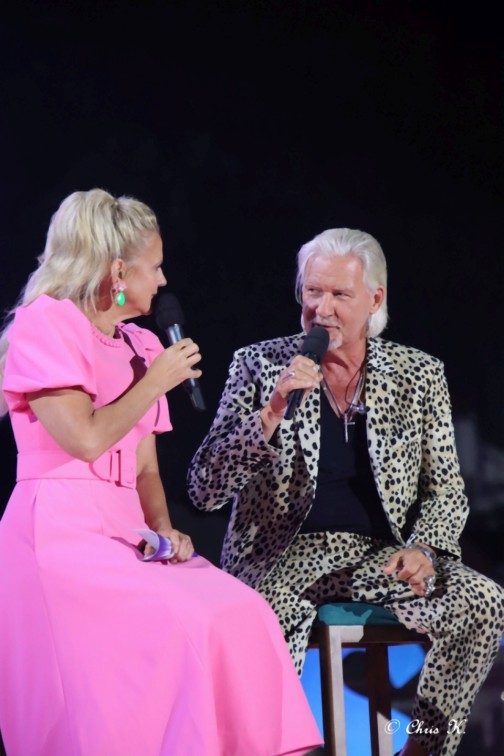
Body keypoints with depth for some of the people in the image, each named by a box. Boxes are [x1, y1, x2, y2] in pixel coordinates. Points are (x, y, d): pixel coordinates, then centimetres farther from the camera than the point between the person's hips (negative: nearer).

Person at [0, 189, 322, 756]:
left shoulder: (141, 345, 19)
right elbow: (85, 438, -15)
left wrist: (163, 529, 1)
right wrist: (155, 383, -5)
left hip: (125, 534, 7)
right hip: (61, 532, -7)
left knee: (240, 614, -15)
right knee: (185, 627, -26)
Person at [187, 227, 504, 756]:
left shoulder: (420, 375, 8)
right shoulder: (259, 366, 3)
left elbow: (446, 490, 10)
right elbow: (204, 490, -4)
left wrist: (422, 548, -12)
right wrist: (272, 412, -18)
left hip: (382, 553, 3)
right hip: (282, 554, -2)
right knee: (266, 615, -37)